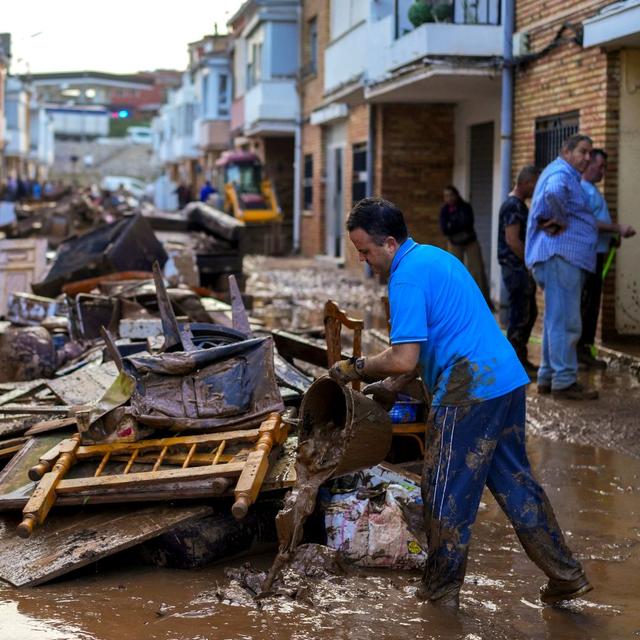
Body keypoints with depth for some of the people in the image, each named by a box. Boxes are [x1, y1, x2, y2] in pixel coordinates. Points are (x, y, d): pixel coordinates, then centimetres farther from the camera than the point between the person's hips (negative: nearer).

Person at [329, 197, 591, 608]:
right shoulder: (435, 257, 18)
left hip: (470, 392, -10)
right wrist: (392, 385, 23)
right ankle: (567, 575, 21)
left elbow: (404, 358, -20)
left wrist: (356, 368, -4)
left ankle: (440, 595, 14)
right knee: (513, 480, 17)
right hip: (507, 380, 10)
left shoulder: (407, 277, -14)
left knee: (447, 496, 3)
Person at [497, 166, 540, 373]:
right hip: (516, 268, -10)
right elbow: (512, 240, -21)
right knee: (519, 316, -6)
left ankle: (521, 359, 22)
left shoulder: (519, 205, 17)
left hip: (523, 268, 10)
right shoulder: (513, 206, -15)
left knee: (529, 313, 15)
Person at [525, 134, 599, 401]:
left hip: (565, 256, 11)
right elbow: (553, 193, -34)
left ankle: (548, 378, 21)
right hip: (562, 255, -11)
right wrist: (561, 220, -19)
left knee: (556, 320, 15)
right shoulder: (561, 173, -11)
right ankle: (564, 381, -9)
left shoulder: (568, 175, 24)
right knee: (566, 321, -10)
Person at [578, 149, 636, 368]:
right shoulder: (582, 189, -13)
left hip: (597, 254, 10)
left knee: (592, 305, 12)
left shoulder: (592, 189, 19)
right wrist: (618, 228, -21)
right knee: (586, 305, -8)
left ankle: (585, 350, 17)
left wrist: (613, 237, 13)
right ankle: (580, 350, -4)